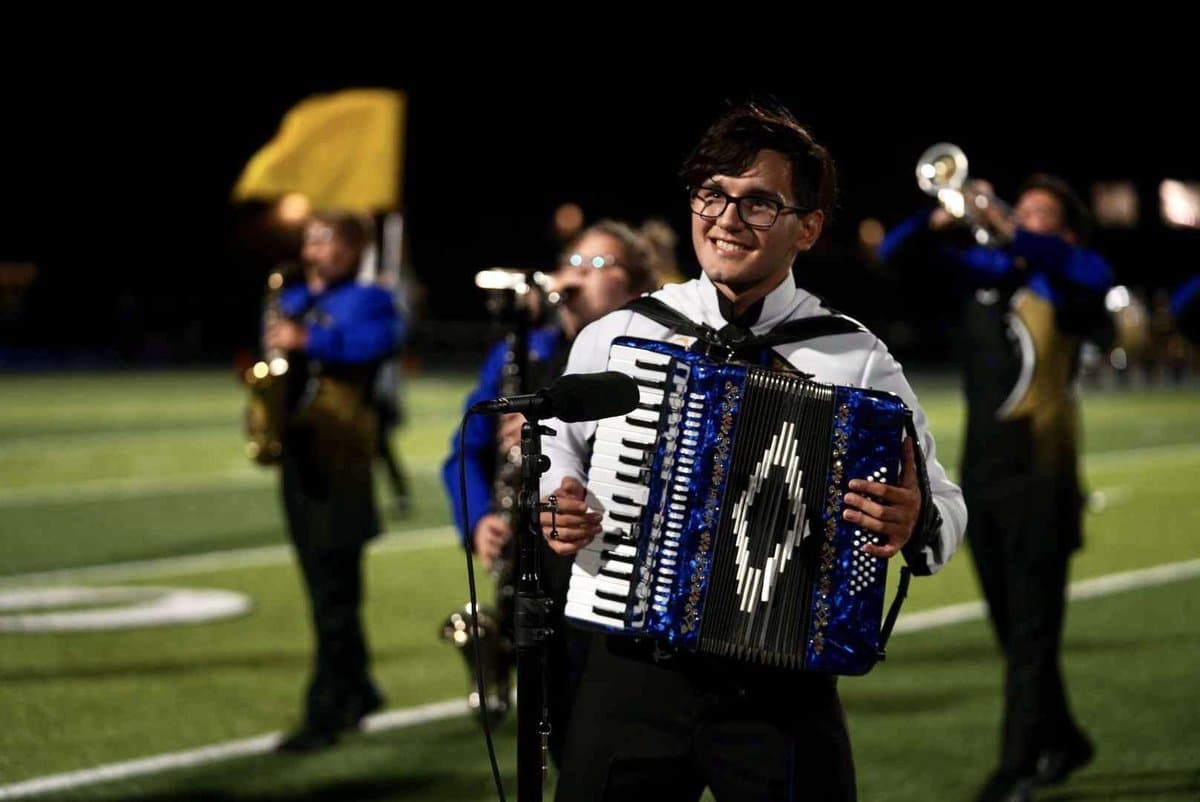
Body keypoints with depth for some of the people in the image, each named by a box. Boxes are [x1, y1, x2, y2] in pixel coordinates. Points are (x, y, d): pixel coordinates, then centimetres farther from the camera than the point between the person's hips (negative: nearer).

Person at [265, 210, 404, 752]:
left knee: (333, 590, -8)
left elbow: (383, 340, -22)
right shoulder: (292, 301, 19)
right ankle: (356, 691, 26)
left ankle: (325, 713, -7)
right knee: (325, 586, 13)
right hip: (298, 455, 7)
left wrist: (309, 342, -28)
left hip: (339, 459, -7)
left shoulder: (367, 301, -3)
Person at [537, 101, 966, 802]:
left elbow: (945, 506, 2)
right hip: (632, 668, 2)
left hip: (783, 688, -1)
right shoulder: (617, 336, 4)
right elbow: (557, 449, 18)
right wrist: (555, 503, -3)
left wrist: (914, 525, -21)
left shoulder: (858, 362, -1)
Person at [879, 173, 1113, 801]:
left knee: (1031, 626, -7)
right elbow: (899, 253, 14)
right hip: (982, 467, 7)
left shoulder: (1064, 283, -4)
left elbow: (1091, 275, -28)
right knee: (1009, 623, 15)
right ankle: (1060, 741, 30)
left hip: (1038, 471, -7)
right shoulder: (982, 274, 13)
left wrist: (1008, 232, -33)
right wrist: (942, 217, -5)